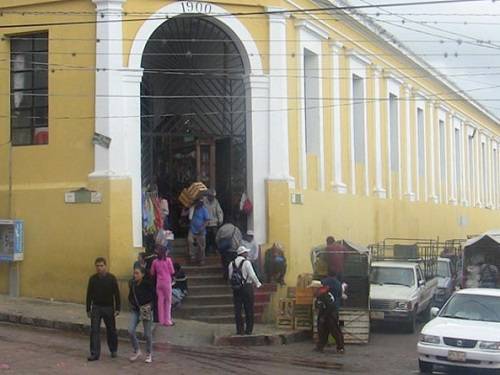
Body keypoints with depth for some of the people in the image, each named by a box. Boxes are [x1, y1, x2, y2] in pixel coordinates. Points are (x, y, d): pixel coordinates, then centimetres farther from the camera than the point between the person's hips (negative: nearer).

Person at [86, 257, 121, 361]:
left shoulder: (111, 278, -7)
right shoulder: (93, 279, 0)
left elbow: (116, 294, -4)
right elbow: (89, 295, 7)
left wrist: (117, 309, -8)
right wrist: (88, 309, 6)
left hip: (108, 308, -1)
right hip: (96, 307, 1)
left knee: (111, 330, 11)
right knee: (94, 330, -6)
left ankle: (113, 350, 30)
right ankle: (94, 354, -4)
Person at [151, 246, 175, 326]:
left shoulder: (155, 261, 1)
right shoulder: (168, 260, -8)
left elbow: (152, 273, 7)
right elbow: (172, 272, -5)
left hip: (159, 283, 4)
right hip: (167, 282, -3)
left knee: (160, 301, 9)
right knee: (168, 301, 4)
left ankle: (161, 320, 14)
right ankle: (167, 321, 6)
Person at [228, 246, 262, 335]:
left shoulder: (231, 264, 6)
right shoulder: (246, 262, -10)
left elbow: (230, 277, 8)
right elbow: (252, 275, -11)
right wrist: (258, 284, 2)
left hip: (236, 288, 4)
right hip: (247, 287, -4)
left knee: (237, 309, 7)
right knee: (249, 310, 4)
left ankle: (240, 329, 9)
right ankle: (248, 330, 6)